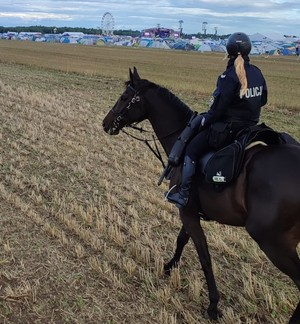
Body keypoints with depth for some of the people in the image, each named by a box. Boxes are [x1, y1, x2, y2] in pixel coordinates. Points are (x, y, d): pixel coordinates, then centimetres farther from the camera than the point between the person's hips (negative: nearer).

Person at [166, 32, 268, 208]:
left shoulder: (229, 77, -20)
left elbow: (217, 108, -19)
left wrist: (204, 121, -3)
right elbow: (263, 100, 13)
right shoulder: (258, 73, 2)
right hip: (251, 127, 8)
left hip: (228, 127, -7)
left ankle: (183, 194, 3)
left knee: (191, 150, 2)